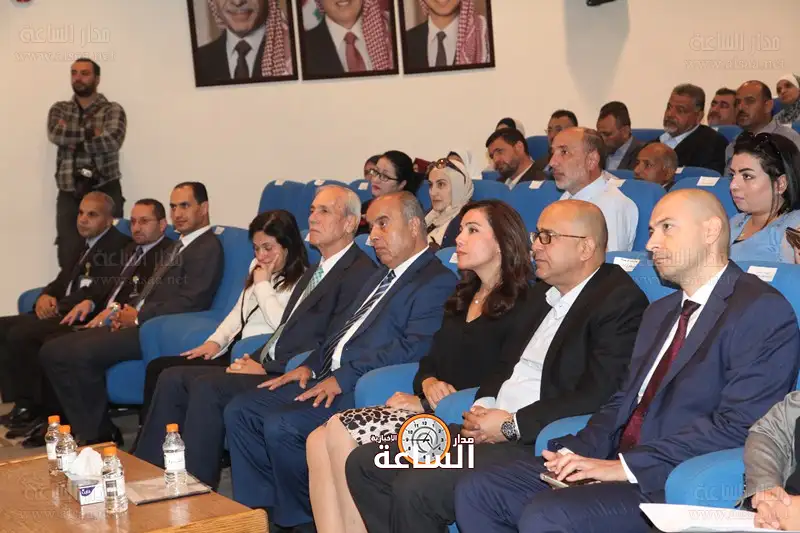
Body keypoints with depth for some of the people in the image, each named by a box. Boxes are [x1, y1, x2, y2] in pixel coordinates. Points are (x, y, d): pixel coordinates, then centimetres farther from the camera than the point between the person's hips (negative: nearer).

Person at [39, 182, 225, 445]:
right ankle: (87, 431, 1)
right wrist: (128, 310, 4)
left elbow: (191, 302, -17)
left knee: (81, 353, -28)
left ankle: (100, 435, -11)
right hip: (138, 323, 10)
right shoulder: (179, 245, 23)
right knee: (52, 351, -2)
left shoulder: (208, 247, -7)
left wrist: (138, 316, -10)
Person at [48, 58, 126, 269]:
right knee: (69, 258, -7)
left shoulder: (112, 110, 6)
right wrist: (91, 131, -6)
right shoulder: (59, 109, 16)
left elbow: (112, 140, -13)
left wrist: (72, 137, -4)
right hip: (69, 194, 2)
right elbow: (55, 134, -5)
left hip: (105, 191, -2)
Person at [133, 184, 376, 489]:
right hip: (269, 368, 10)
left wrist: (267, 368, -15)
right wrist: (256, 359, 3)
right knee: (173, 380, 0)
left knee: (207, 387, -27)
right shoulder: (316, 271, 24)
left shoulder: (360, 273, -9)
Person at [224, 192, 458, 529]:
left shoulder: (438, 283, -8)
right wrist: (310, 365, 8)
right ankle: (258, 511, 5)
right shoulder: (382, 276, 23)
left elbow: (413, 347, -20)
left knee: (281, 426, -26)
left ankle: (302, 520, -5)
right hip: (326, 379, 10)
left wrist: (343, 378, -20)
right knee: (240, 411, 0)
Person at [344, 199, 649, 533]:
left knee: (414, 490, -25)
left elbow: (597, 395, -18)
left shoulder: (621, 300, -9)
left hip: (537, 443, -9)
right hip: (490, 429, 9)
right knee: (364, 464, -1)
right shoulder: (543, 292, 19)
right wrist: (483, 406, 3)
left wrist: (511, 424, -16)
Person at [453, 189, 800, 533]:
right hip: (618, 465, 9)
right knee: (476, 492, -4)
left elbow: (737, 425, -17)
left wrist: (627, 466, -18)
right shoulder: (660, 312, 23)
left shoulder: (763, 310, -7)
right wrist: (577, 452, -1)